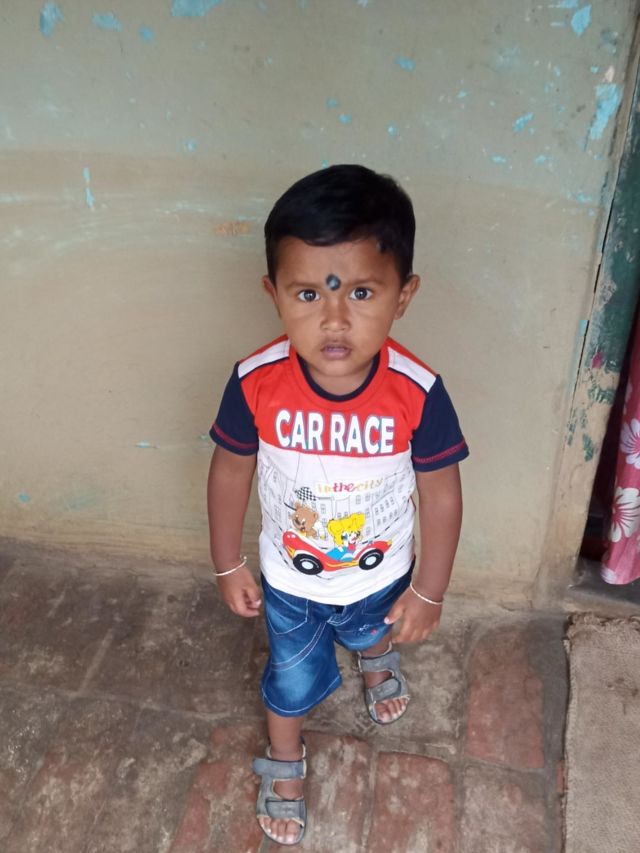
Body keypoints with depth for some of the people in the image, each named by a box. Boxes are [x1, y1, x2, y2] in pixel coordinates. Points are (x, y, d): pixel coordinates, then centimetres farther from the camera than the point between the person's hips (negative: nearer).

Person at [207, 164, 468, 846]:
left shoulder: (417, 393, -32)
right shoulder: (256, 383, -30)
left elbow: (441, 494, -16)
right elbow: (230, 472, -12)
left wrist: (429, 592, -6)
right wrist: (228, 566, -1)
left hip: (381, 576, 1)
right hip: (288, 581, 0)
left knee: (371, 631, 35)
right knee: (293, 680, 23)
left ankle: (377, 659, 74)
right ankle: (283, 764, 56)